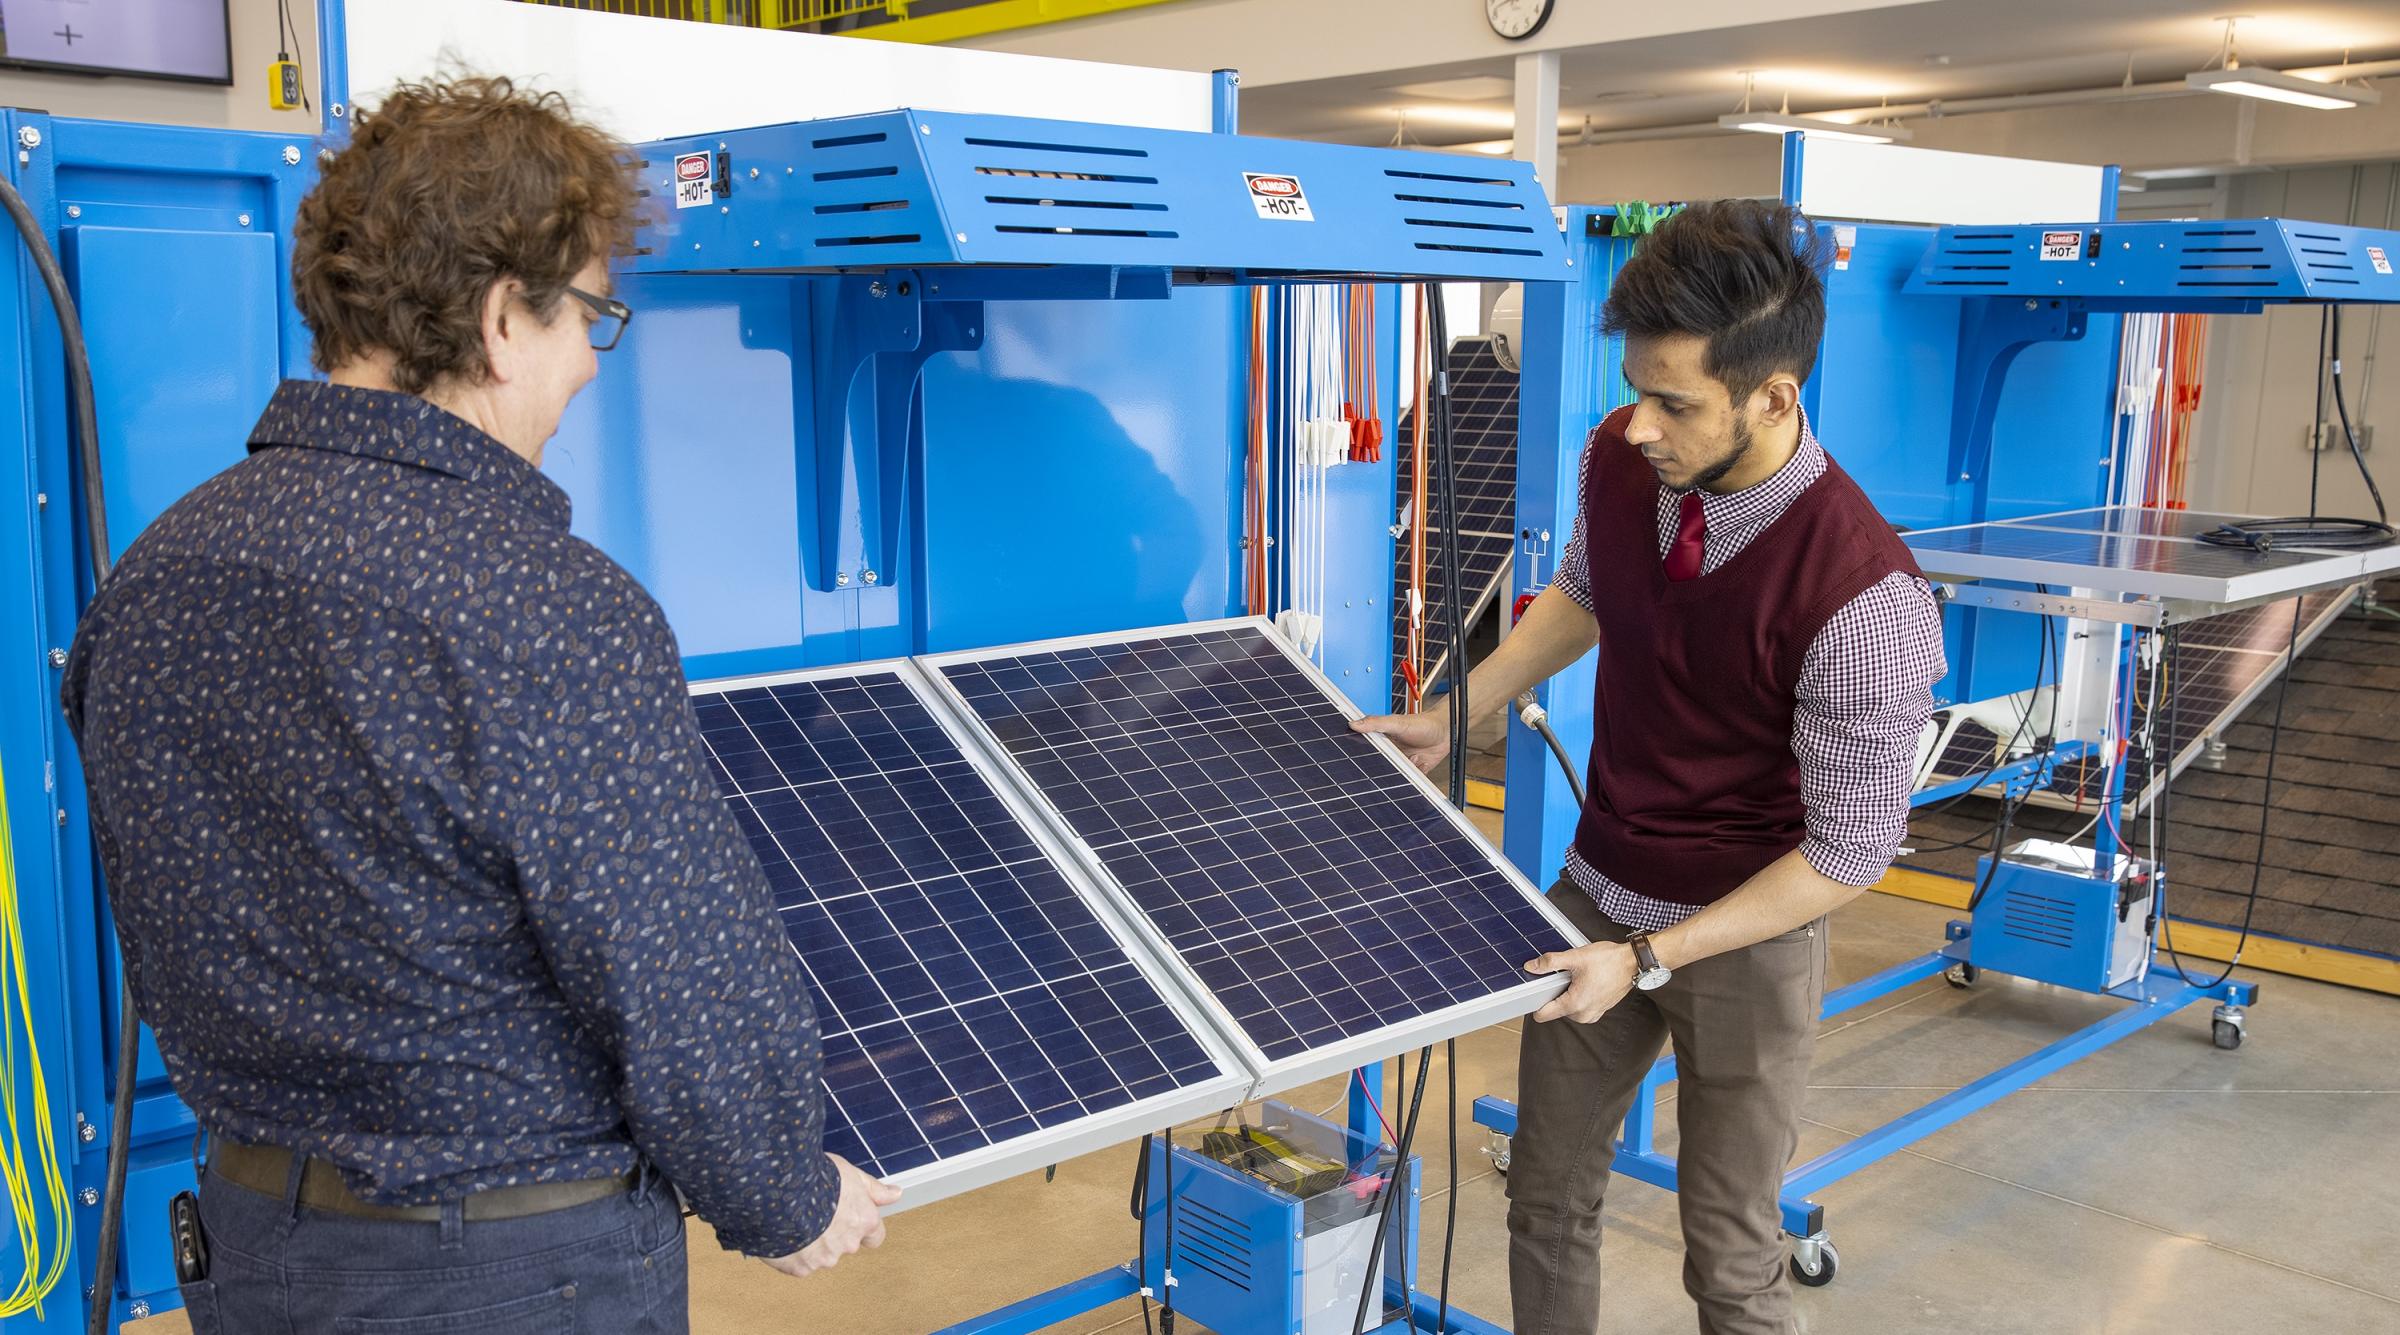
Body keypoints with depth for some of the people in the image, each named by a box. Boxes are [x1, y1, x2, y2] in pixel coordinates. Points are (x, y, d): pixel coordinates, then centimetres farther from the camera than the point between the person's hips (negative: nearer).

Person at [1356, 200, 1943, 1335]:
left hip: (1743, 942, -5)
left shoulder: (1866, 598, -29)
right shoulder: (1620, 458, -11)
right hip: (1593, 896, 5)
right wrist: (1455, 713, 6)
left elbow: (1850, 849, -19)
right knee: (1546, 1200, 18)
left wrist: (1649, 958, -21)